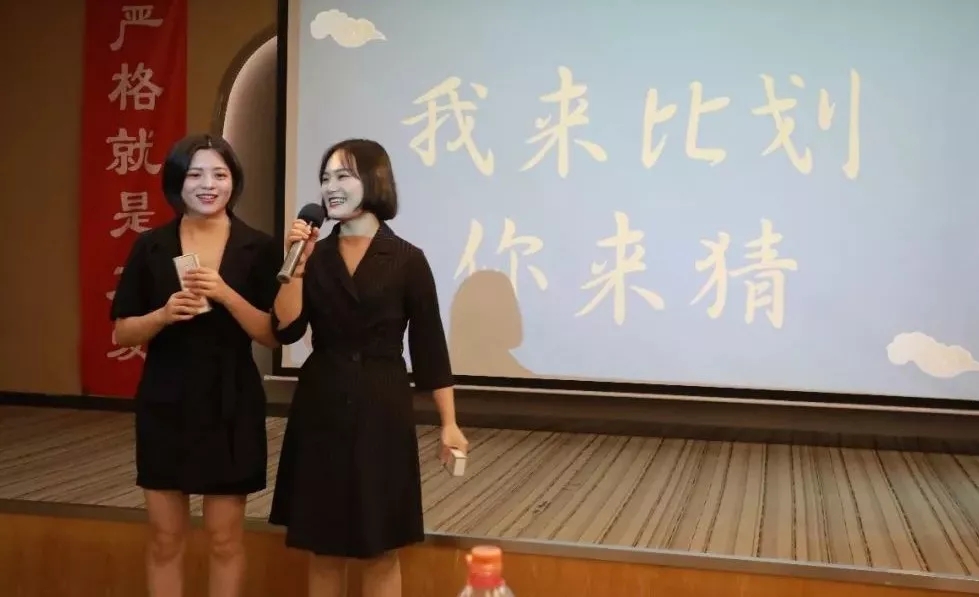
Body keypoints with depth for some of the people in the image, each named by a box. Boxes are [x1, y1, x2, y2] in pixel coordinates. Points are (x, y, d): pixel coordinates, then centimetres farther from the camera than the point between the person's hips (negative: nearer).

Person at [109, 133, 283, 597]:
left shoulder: (259, 249, -3)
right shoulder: (150, 247, 2)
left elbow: (274, 335, -7)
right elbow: (122, 333, 3)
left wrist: (226, 295, -21)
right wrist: (164, 314, -16)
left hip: (231, 405, -1)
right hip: (165, 404, 2)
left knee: (225, 537, 7)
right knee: (165, 537, 9)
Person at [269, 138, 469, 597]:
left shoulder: (406, 259, -3)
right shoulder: (315, 255, 6)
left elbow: (429, 345, -2)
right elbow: (285, 330, -4)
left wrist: (449, 423, -4)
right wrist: (296, 263, -12)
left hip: (383, 410, -3)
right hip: (320, 410, 3)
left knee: (380, 550, 6)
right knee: (322, 549, 12)